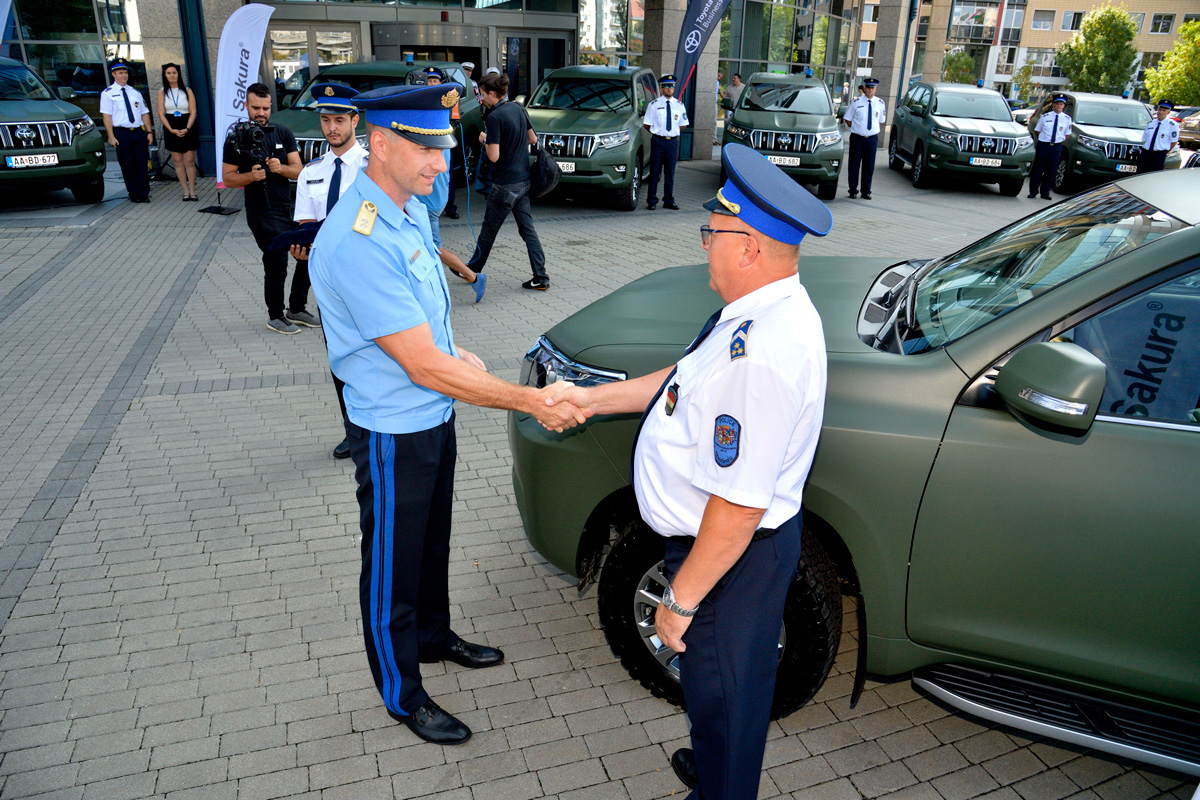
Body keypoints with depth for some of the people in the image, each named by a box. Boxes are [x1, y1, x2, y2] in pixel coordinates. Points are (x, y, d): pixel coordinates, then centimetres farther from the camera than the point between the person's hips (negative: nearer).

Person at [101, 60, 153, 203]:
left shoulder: (135, 92, 16)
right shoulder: (108, 93, 3)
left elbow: (144, 113, 16)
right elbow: (107, 116, -2)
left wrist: (149, 132, 5)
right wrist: (111, 136, -11)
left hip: (139, 132, 3)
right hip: (122, 133, -3)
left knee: (142, 164, 3)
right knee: (127, 165, 1)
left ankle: (144, 194, 9)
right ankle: (134, 194, 9)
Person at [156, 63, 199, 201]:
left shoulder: (187, 91, 3)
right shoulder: (162, 92, 6)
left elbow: (193, 112, -2)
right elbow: (161, 114, 1)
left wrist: (187, 129, -15)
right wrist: (172, 130, -13)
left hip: (188, 130, -1)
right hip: (171, 131, 1)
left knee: (189, 161, -4)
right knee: (178, 161, 1)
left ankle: (192, 191, 1)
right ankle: (186, 191, 5)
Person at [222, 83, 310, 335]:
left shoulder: (283, 134, 6)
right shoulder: (236, 139, -4)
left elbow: (298, 171, 1)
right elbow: (227, 178, -4)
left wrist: (281, 168, -20)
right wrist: (251, 176, -22)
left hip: (291, 207, 5)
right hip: (263, 215, -5)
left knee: (309, 256, 9)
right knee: (276, 267, -4)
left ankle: (296, 309, 26)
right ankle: (275, 317, 15)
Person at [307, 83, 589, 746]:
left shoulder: (412, 209, 1)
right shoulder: (356, 242, -29)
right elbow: (424, 367, -30)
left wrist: (456, 355, 0)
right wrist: (531, 402, -27)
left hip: (434, 415, 9)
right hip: (394, 434, -8)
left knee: (432, 541, 26)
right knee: (392, 564, 12)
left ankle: (433, 636, 51)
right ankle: (402, 695, 33)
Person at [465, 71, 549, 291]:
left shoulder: (495, 117, -17)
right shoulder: (518, 108, 7)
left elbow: (494, 156, -21)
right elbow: (533, 139, 17)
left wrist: (485, 141, -4)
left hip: (505, 183, -7)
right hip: (524, 180, 7)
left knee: (489, 229, 9)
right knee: (527, 229, 8)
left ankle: (473, 270, 27)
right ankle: (541, 278, 5)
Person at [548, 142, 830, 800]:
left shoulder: (764, 354, -35)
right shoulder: (764, 311, -2)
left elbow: (739, 508, -32)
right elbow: (684, 378, 13)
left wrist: (680, 599, -21)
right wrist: (593, 398, 14)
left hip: (733, 554, -10)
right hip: (718, 540, 10)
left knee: (721, 690, 16)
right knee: (714, 683, 31)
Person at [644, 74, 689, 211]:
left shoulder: (679, 105, 8)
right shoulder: (654, 104, 0)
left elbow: (683, 125, 16)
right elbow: (646, 124, 2)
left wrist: (673, 132, 8)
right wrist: (657, 132, 4)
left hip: (673, 141, 3)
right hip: (658, 141, -3)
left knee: (670, 172, 8)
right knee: (655, 171, 0)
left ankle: (669, 201, 15)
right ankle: (652, 201, 6)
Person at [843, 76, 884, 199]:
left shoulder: (880, 103, 5)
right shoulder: (856, 102, -1)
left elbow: (881, 121, 16)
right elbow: (847, 119, 6)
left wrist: (874, 130, 6)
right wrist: (855, 129, 1)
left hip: (872, 138, 2)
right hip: (857, 138, -2)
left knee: (869, 167, 5)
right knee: (854, 165, 2)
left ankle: (866, 192, 14)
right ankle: (853, 191, 12)